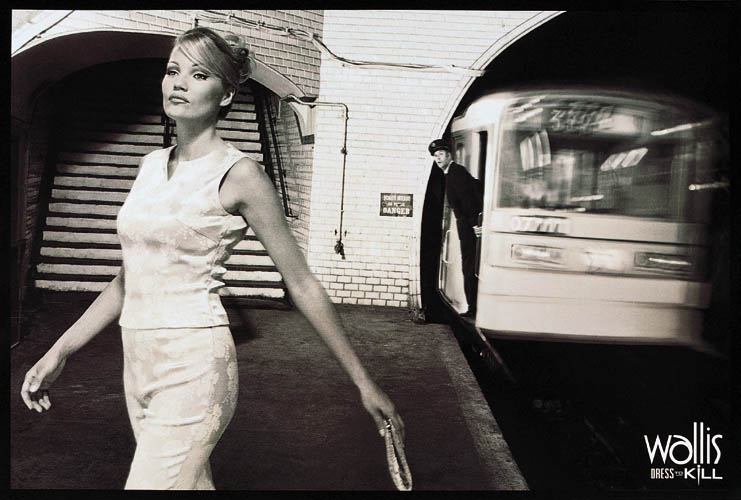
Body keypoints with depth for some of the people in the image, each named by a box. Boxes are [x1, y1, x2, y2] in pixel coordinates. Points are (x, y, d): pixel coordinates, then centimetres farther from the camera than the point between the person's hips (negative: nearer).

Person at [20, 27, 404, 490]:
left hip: (194, 369, -7)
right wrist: (59, 352, 14)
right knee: (195, 483, 19)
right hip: (139, 364, 7)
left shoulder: (238, 174, -10)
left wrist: (364, 382, -6)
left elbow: (303, 284, -9)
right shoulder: (152, 165, 9)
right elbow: (129, 278, 16)